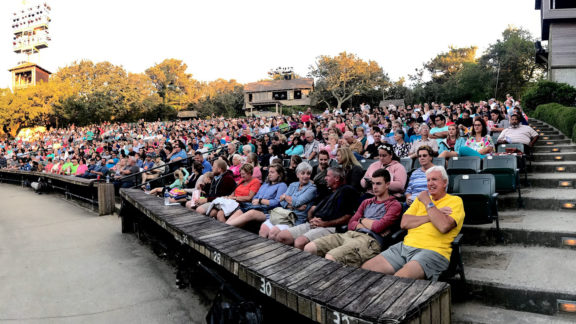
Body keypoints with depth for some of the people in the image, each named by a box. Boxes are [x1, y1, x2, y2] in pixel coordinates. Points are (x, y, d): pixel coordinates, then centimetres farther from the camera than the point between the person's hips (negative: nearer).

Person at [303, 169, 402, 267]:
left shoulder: (394, 205, 9)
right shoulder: (366, 202, 29)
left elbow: (378, 227, -8)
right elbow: (351, 224, 16)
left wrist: (362, 220, 11)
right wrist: (370, 225, 0)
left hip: (370, 240, -7)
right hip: (350, 234, 7)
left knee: (330, 258, -33)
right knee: (308, 248, -13)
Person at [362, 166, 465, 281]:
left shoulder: (455, 201, 5)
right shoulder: (421, 198, 22)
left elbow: (444, 226, -15)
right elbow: (404, 223, 7)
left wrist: (428, 203, -4)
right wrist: (430, 216, -3)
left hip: (433, 251, -6)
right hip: (405, 245, 6)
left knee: (400, 278, -35)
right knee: (365, 270, -10)